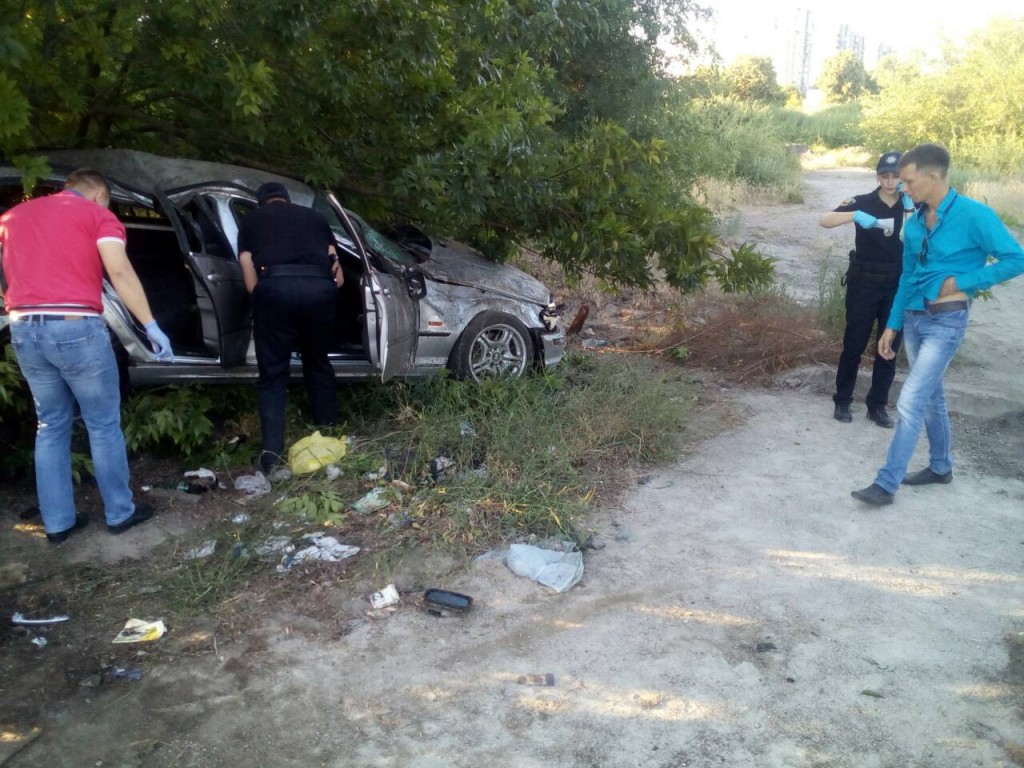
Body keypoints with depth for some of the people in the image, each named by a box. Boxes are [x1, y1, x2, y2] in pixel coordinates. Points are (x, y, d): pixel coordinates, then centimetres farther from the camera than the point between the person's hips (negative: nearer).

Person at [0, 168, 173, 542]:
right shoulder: (97, 215, 4)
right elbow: (120, 272, -11)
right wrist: (151, 326, -13)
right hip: (76, 327, -5)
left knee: (51, 426, 17)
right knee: (103, 425, 8)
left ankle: (57, 521, 21)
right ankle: (120, 512, 17)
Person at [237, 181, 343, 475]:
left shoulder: (250, 221, 24)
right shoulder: (316, 217, 29)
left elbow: (251, 282, 16)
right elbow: (337, 275, 24)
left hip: (275, 288, -2)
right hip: (319, 287, 2)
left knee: (273, 373, 8)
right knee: (319, 365, 21)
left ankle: (271, 450, -1)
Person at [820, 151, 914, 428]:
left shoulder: (913, 206, 3)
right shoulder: (863, 202, -5)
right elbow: (825, 221, -19)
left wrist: (909, 208, -19)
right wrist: (855, 215, -34)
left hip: (897, 286, 3)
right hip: (864, 283, -3)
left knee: (889, 347, 7)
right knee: (854, 343, 0)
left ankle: (878, 404, 17)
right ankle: (842, 401, 13)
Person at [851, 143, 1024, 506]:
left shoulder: (974, 215, -14)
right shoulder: (914, 224, 7)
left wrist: (962, 281, -16)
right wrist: (891, 326, 13)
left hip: (946, 321, -7)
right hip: (913, 318, 7)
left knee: (910, 402, -11)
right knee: (931, 397, 19)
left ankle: (887, 484, -5)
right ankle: (941, 466, 35)